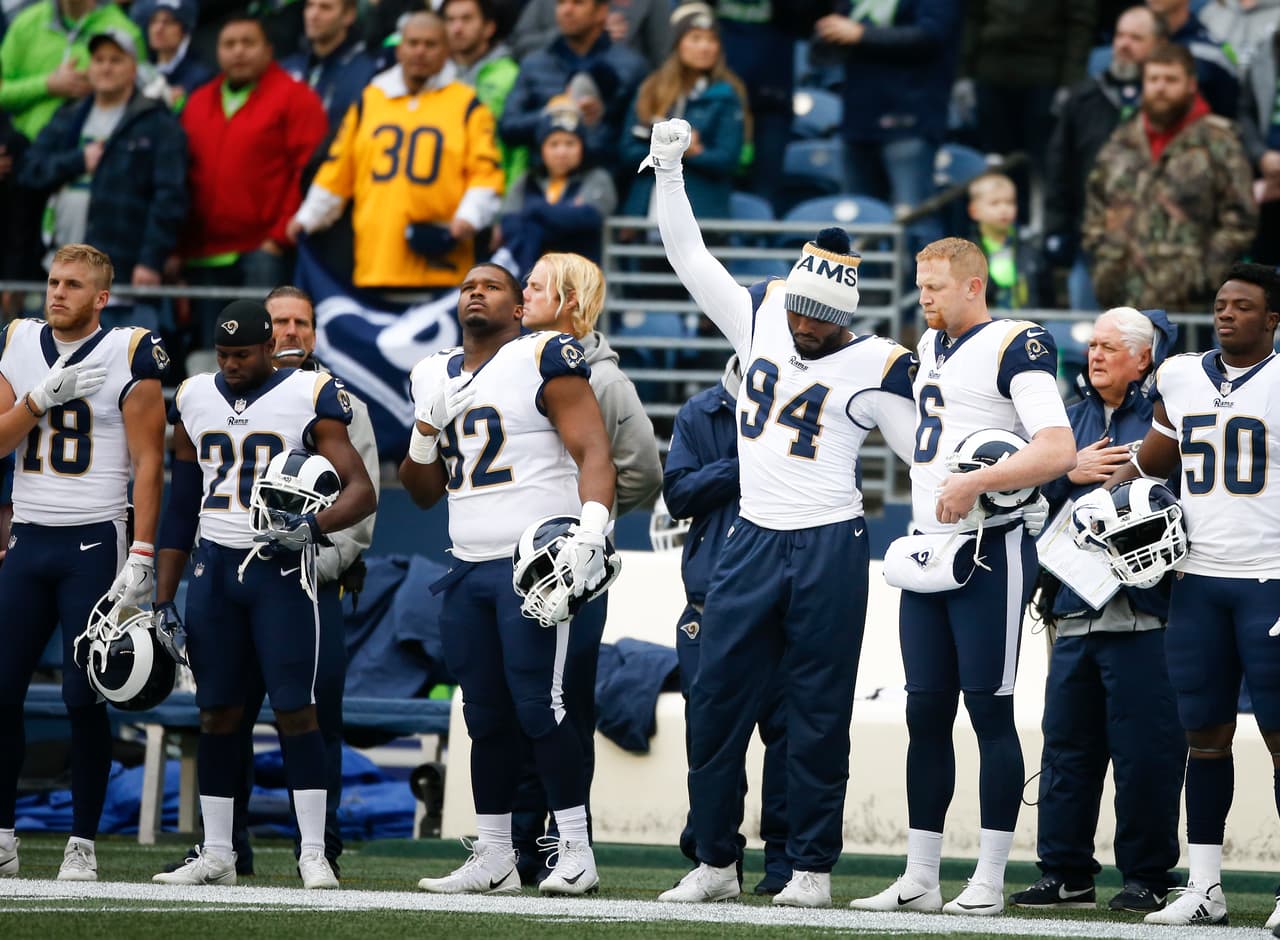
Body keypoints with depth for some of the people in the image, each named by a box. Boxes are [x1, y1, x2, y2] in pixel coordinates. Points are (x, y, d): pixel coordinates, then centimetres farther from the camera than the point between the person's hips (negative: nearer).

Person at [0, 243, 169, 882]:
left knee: (84, 698, -4)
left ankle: (83, 845, 4)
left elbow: (148, 462, -7)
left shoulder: (129, 356, -6)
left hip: (94, 541, -4)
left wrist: (140, 558, -14)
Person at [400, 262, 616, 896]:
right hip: (469, 569, 7)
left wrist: (591, 529, -25)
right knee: (486, 717, 8)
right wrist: (425, 434, 4)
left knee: (539, 707, -11)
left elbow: (593, 451, -11)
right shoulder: (436, 377, 18)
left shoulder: (542, 361, -4)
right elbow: (425, 492, 24)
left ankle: (576, 854, -7)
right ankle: (493, 859, 12)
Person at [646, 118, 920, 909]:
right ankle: (717, 862, 13)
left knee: (818, 716, 1)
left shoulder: (874, 368, -7)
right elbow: (690, 256, 11)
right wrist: (669, 171, 5)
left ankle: (814, 867, 9)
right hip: (753, 540, 5)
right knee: (717, 704, 5)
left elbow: (928, 454, -3)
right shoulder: (760, 320, 6)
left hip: (830, 547, -5)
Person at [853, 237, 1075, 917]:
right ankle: (919, 879, 11)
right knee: (926, 713, 7)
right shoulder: (929, 346, 15)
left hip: (992, 550, -8)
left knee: (989, 711, -5)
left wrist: (976, 483, -26)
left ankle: (989, 882, 0)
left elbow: (1059, 451, -21)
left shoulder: (1016, 347, -11)